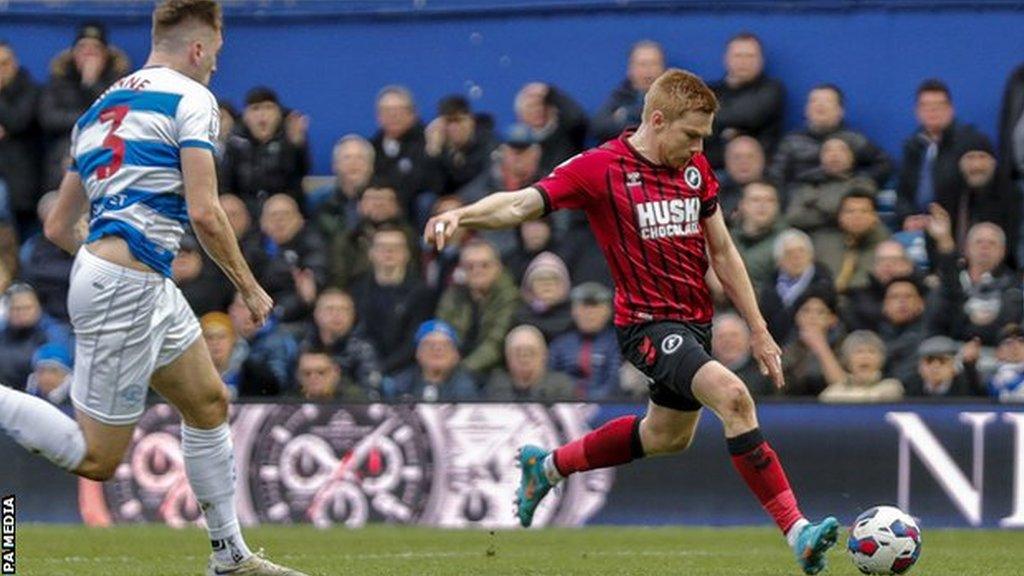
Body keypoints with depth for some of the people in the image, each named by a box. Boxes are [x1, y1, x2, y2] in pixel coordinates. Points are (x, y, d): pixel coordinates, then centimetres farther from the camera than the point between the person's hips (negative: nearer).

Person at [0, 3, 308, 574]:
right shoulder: (191, 98, -5)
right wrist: (250, 288, -3)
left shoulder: (100, 109, 19)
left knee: (210, 402, 18)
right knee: (97, 458, -7)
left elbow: (58, 227, 19)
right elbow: (204, 212, -14)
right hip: (126, 284, -10)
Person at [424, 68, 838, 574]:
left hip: (694, 320, 8)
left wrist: (758, 330, 14)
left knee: (667, 436, 25)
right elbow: (521, 204, -20)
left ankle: (547, 466, 46)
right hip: (647, 322, -8)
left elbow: (722, 251, 14)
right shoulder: (601, 168, -13)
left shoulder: (695, 169, 6)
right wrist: (462, 214, -40)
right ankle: (796, 531, -31)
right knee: (731, 395, -29)